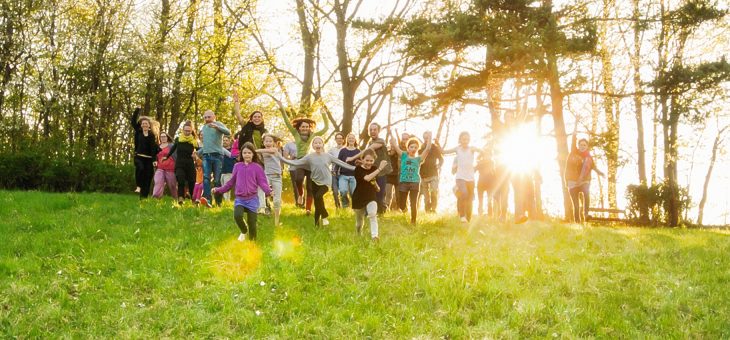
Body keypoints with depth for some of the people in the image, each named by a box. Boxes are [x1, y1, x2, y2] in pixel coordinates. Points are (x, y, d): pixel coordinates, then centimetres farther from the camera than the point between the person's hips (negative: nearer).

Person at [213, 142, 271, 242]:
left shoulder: (257, 167, 1)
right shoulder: (237, 166, 10)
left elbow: (262, 182, -5)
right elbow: (231, 182, 17)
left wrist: (268, 191, -25)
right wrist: (219, 190, 14)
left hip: (252, 199, -2)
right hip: (240, 199, 2)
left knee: (252, 222, -1)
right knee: (237, 216, -24)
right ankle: (244, 231, 8)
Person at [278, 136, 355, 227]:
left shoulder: (328, 156, -1)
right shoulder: (309, 157, -1)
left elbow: (341, 163, 3)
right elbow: (296, 163, -5)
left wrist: (354, 168, 1)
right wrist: (281, 158, -14)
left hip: (326, 181, -2)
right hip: (315, 182, 2)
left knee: (318, 196, -27)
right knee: (317, 204, 4)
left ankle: (324, 216, -8)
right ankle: (316, 224, 14)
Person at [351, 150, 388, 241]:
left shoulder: (374, 169, 0)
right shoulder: (358, 170, -16)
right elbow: (367, 178, -36)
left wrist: (376, 187, 1)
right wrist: (379, 169, -42)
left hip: (371, 197, 2)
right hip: (359, 198, -2)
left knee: (373, 214, -26)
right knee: (359, 221, 14)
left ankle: (374, 235, -30)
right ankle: (358, 236, 41)